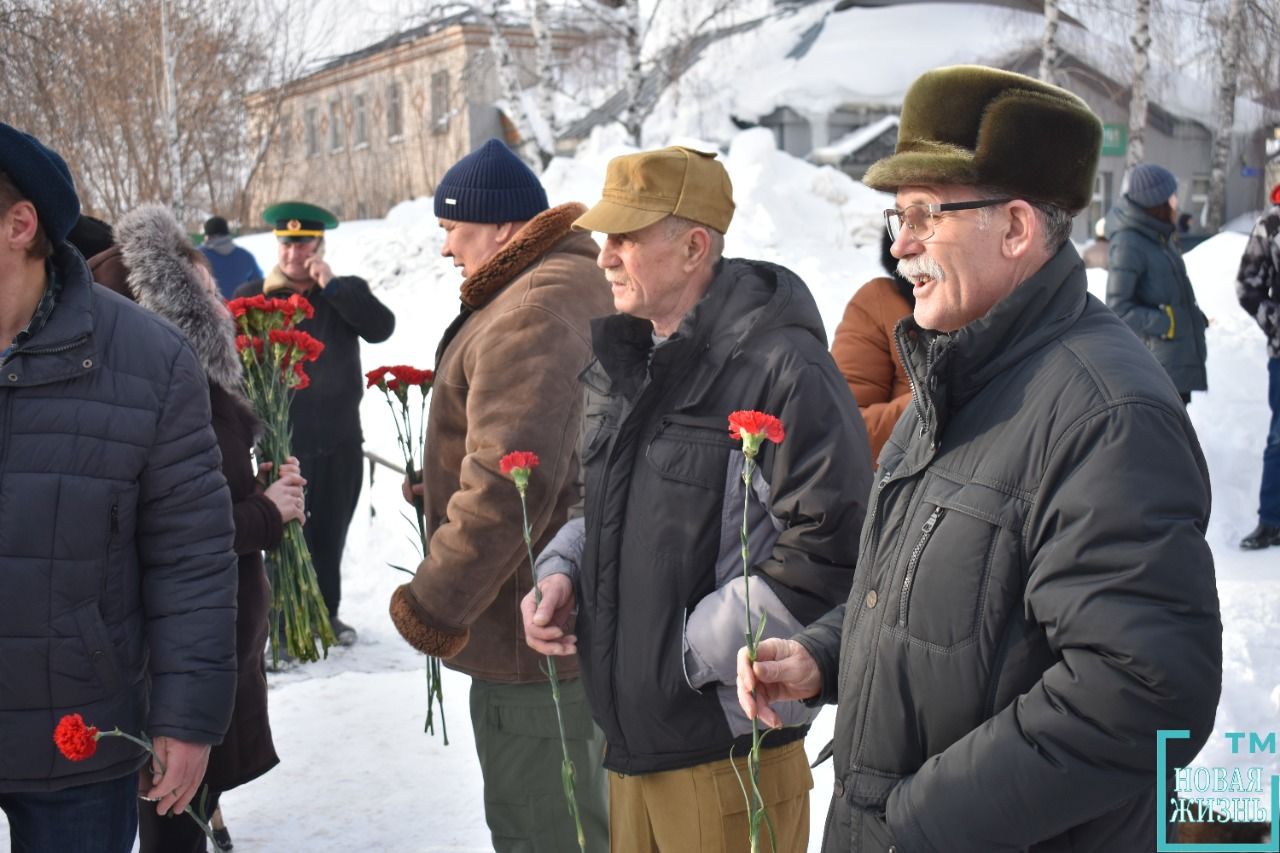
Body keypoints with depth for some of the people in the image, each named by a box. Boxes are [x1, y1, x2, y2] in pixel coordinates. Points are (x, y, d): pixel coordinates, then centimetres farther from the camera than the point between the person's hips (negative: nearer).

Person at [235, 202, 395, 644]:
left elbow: (381, 327, -14)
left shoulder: (347, 291, 5)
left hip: (339, 441, 2)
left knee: (330, 536, 14)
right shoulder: (252, 294, 4)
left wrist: (332, 285, -17)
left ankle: (326, 612, 29)